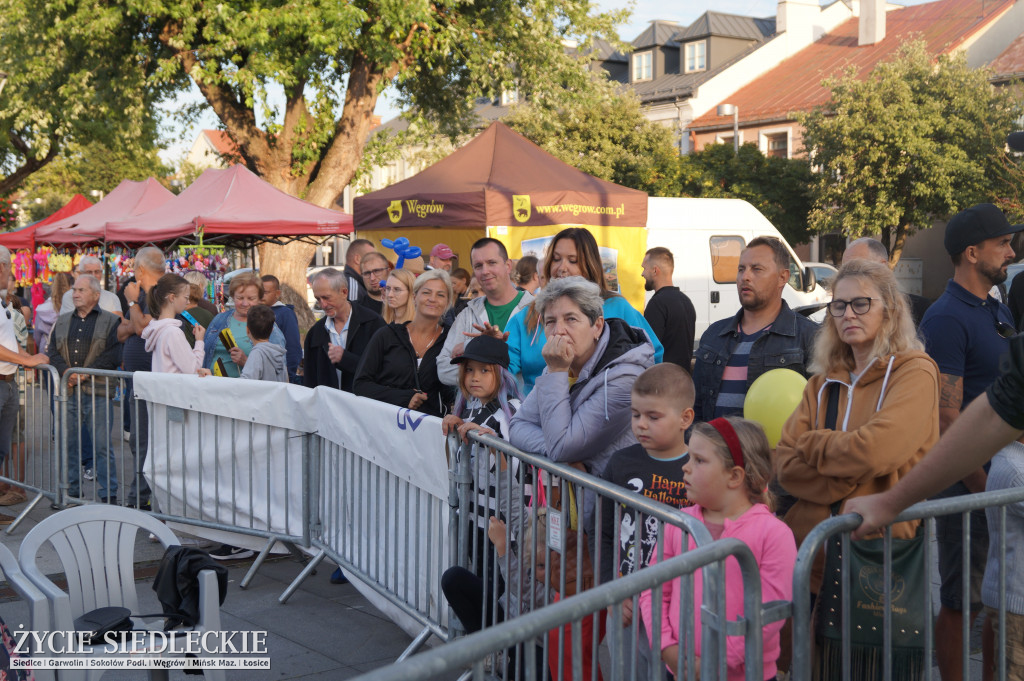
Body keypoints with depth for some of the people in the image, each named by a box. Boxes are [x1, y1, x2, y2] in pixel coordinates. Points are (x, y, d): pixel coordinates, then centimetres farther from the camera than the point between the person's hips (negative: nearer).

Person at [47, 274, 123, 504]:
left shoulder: (111, 321, 2)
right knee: (69, 443, 9)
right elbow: (53, 351, 9)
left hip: (98, 392, -5)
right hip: (68, 391, 5)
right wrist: (67, 372, -9)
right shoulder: (62, 322, 18)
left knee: (102, 445, -4)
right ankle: (71, 491, 20)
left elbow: (114, 355, -9)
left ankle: (108, 495, 2)